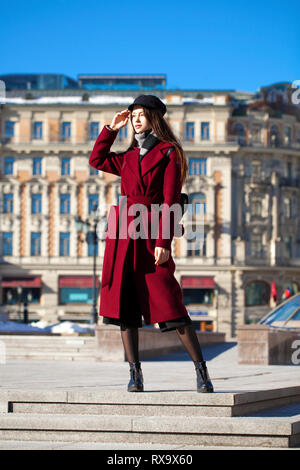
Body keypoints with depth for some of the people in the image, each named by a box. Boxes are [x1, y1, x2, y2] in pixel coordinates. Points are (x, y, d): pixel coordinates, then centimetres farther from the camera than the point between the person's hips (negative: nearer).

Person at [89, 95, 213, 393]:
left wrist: (164, 242, -14)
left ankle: (201, 371, -4)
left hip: (150, 236, -5)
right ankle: (135, 375, 4)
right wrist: (112, 128, 22)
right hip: (122, 235, 5)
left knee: (169, 303, -10)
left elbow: (170, 201, -6)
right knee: (125, 304, 0)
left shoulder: (168, 153, 1)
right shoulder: (128, 157, 17)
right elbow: (96, 159, 32)